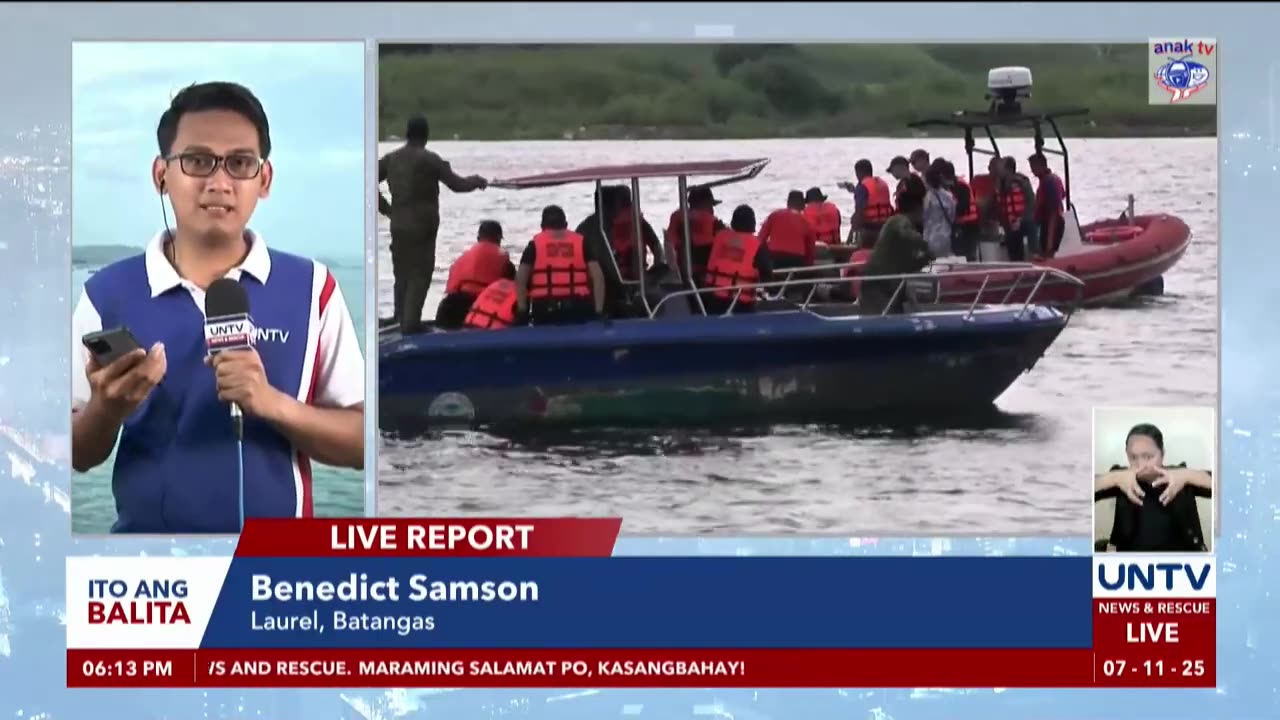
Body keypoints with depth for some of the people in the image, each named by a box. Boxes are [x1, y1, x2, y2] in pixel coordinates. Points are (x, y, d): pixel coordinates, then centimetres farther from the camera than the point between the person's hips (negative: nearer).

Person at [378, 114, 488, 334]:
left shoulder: (391, 158, 8)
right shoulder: (429, 159, -10)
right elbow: (457, 184, -10)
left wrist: (384, 207, 16)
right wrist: (477, 181, 9)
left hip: (398, 226, 6)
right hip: (422, 227, -6)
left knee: (402, 276, 13)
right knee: (419, 276, -3)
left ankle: (401, 324, 15)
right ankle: (410, 326, -9)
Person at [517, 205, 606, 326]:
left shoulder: (535, 244, 11)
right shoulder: (581, 242, 13)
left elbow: (520, 278, 0)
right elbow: (597, 276, 4)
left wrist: (522, 309, 1)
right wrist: (599, 310, 4)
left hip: (545, 308, -1)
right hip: (578, 307, 1)